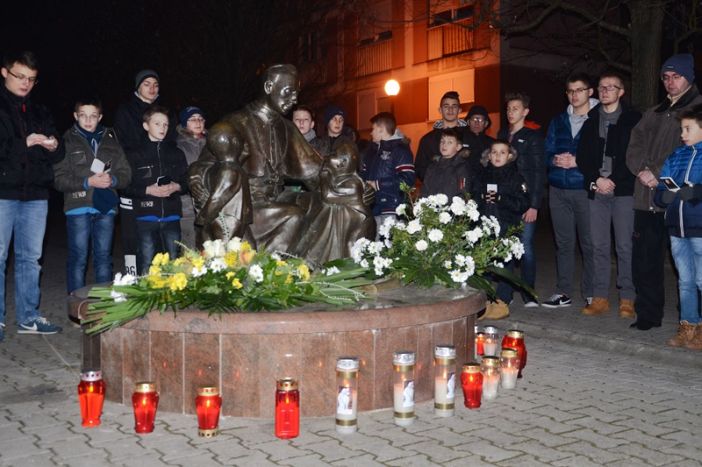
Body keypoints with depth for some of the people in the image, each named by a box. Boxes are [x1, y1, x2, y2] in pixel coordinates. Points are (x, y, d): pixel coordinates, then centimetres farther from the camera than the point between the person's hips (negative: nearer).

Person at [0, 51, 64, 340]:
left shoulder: (39, 113, 18)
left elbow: (58, 155, 15)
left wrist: (53, 146, -6)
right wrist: (25, 143, -16)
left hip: (35, 194, 5)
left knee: (30, 258, 9)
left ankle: (28, 317, 16)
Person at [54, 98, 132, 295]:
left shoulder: (111, 141, 13)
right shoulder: (67, 142, 4)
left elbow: (125, 174, 10)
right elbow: (59, 179, -3)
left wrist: (112, 180, -11)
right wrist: (88, 182, -14)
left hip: (106, 207, 3)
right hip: (78, 207, -3)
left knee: (104, 258, 9)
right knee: (78, 259, -1)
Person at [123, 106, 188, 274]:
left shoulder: (176, 153, 11)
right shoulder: (136, 155, 1)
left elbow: (187, 182, 12)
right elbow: (127, 186, -3)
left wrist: (176, 187, -8)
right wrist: (147, 190, -15)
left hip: (171, 215, 3)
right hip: (146, 216, -3)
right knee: (146, 264, 1)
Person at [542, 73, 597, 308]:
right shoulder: (558, 122, 16)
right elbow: (546, 153, 15)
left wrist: (577, 161, -16)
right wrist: (555, 160, -6)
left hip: (585, 189, -4)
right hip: (558, 190, 5)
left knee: (589, 243, -1)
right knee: (563, 242, 8)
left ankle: (591, 293, 8)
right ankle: (563, 292, 15)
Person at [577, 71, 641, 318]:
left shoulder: (633, 119, 3)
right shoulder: (591, 121, 15)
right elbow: (582, 157, 10)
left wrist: (614, 180, -11)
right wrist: (595, 180, -5)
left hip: (624, 190, -4)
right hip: (596, 190, 4)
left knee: (625, 246, -3)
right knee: (599, 246, 5)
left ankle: (627, 299, 4)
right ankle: (600, 297, 11)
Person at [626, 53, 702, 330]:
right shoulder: (654, 114, 23)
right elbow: (634, 146, 14)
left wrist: (659, 174, -14)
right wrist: (642, 170, -5)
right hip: (647, 199, 6)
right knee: (644, 260, 8)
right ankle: (647, 314, 20)